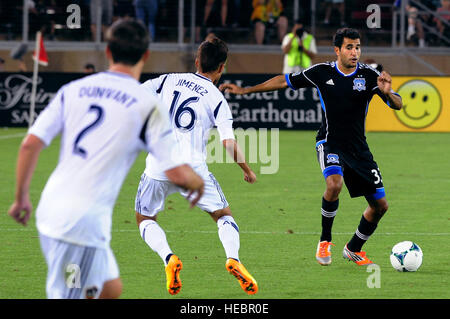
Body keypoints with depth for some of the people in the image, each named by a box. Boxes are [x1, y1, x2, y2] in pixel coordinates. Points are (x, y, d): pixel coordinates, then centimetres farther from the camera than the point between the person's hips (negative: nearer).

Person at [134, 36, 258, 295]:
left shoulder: (169, 80, 8)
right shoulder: (217, 99, 1)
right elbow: (229, 143, -6)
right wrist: (248, 171, 9)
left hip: (158, 166, 1)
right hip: (193, 168, -1)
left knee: (145, 219, 19)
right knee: (224, 215, 14)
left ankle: (169, 258, -8)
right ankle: (233, 258, -14)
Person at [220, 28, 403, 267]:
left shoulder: (369, 75, -8)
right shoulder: (321, 73, -8)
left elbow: (397, 105, -10)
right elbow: (285, 81, 4)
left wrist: (388, 93, -34)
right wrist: (245, 90, 5)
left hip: (359, 148, 3)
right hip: (329, 143, -3)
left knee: (380, 205, 3)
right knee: (334, 183, -33)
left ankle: (354, 249, 29)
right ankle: (324, 241, -12)